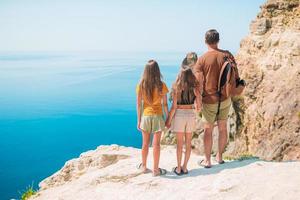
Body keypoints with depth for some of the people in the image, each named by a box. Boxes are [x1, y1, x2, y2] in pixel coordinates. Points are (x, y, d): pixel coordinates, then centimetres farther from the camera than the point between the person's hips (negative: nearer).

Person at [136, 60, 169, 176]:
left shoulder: (141, 85, -7)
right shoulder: (161, 85, -11)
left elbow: (138, 104, -4)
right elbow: (165, 104, -6)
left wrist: (139, 120, 5)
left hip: (145, 116, 2)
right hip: (157, 116, -2)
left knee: (145, 143, 16)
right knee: (156, 144, 5)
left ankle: (144, 166, 30)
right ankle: (155, 170, 14)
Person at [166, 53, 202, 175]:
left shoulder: (177, 87, -12)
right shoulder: (195, 87, -4)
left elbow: (174, 106, -12)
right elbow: (199, 105, -4)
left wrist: (168, 120, -2)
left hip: (179, 115, -2)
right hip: (191, 115, 2)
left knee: (180, 143, 8)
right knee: (188, 142, 12)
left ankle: (178, 168, 15)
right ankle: (185, 168, 20)